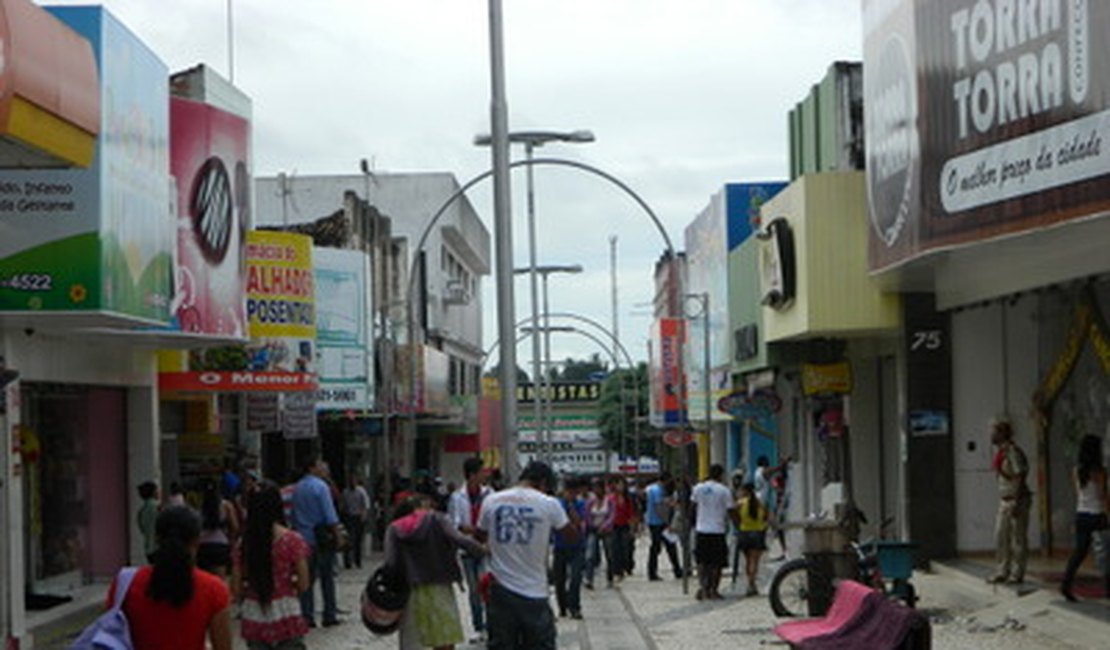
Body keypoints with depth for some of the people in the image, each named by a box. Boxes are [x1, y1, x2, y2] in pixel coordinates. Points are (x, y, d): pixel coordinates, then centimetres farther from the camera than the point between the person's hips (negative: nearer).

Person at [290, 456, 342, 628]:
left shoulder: (297, 489, 9)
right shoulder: (320, 486, -11)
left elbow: (293, 516, 13)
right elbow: (330, 516, -14)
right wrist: (337, 534, -8)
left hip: (303, 538, 6)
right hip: (322, 537, -6)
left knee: (306, 579, 7)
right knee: (327, 577, 3)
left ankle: (307, 616, 5)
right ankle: (329, 615, 4)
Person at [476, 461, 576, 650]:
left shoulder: (491, 501, -1)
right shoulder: (548, 504, -8)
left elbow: (480, 535, 12)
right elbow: (572, 534, 5)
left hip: (501, 589, 2)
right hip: (534, 592, -2)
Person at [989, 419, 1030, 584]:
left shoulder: (1013, 451, -15)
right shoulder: (1001, 452, 12)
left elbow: (1020, 477, -18)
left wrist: (1016, 503, -21)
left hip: (1017, 499, -9)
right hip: (1004, 500, 9)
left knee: (1018, 538, -2)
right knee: (1001, 536, 10)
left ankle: (1017, 573, 4)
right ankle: (1002, 572, 16)